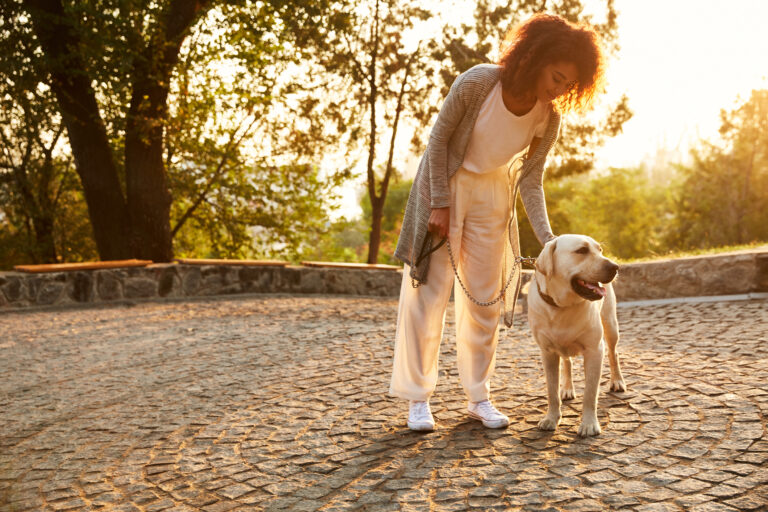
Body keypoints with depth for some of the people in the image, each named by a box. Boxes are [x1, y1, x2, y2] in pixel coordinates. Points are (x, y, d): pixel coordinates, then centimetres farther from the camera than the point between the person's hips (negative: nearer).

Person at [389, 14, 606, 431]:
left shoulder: (548, 119, -13)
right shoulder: (477, 82, -24)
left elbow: (530, 181, -8)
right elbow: (438, 138, -15)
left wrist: (547, 239, -20)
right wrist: (440, 204, -17)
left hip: (493, 196, 4)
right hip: (443, 185, -3)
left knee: (485, 298, 5)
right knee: (428, 292, -3)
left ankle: (479, 397, 17)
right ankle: (417, 398, 6)